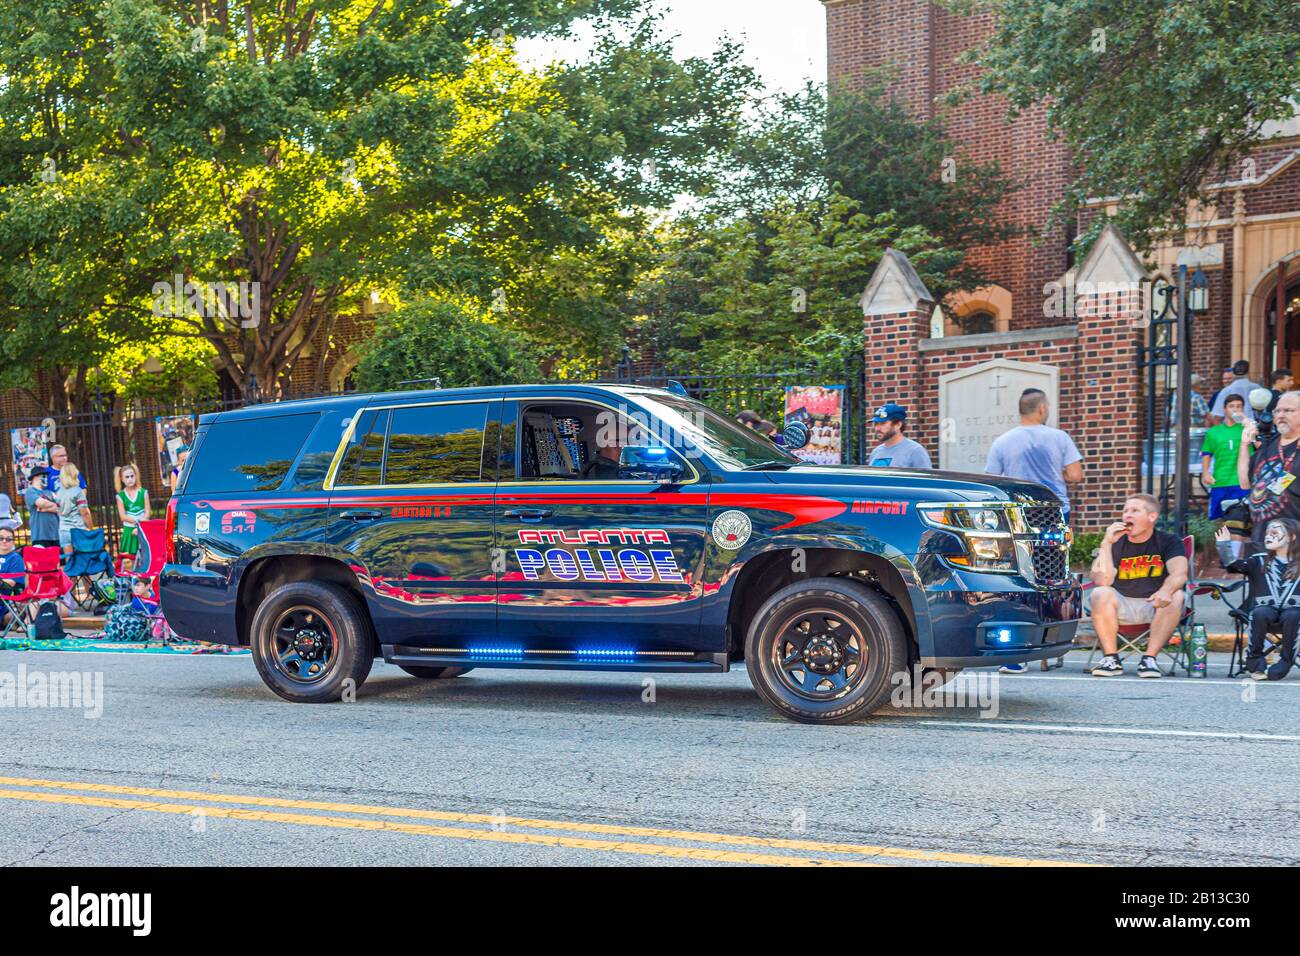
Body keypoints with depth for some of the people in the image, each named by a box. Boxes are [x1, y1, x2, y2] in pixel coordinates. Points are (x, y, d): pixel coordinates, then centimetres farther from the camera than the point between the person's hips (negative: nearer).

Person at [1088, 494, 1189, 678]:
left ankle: (1149, 658, -28)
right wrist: (1106, 544, -20)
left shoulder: (1168, 542, 1)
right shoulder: (1115, 543, 2)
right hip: (1122, 606, 1)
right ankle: (1111, 659, -23)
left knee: (1176, 596, -30)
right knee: (1100, 594, -27)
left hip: (1155, 606, -1)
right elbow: (1102, 581, -13)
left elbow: (1180, 573, -20)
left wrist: (1165, 591, -42)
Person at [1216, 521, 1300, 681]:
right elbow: (1234, 565, -1)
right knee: (1260, 613, -32)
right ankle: (1255, 661, -18)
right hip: (1266, 609, 1)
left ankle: (1285, 662, -18)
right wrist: (1224, 545, -15)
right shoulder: (1259, 560, 13)